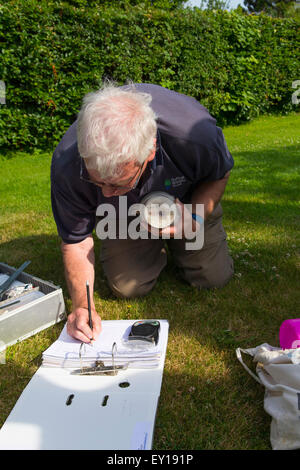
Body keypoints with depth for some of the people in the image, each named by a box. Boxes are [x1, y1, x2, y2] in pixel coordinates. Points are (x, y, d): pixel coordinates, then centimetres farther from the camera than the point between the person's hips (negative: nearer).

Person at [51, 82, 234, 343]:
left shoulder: (195, 133, -40)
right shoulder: (67, 165, -36)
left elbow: (219, 175, -15)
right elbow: (76, 241, -22)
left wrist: (193, 218, -32)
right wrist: (82, 305, -34)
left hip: (187, 199, 0)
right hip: (125, 215, 1)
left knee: (214, 277, -5)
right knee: (127, 287, -10)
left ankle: (174, 244, 26)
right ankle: (153, 249, 22)